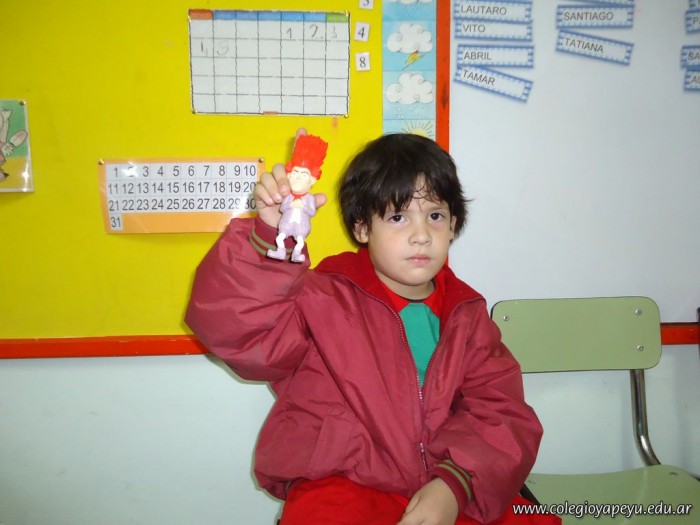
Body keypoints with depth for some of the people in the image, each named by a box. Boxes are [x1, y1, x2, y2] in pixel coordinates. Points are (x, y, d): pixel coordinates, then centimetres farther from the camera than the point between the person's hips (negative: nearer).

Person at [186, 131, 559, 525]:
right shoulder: (324, 299, -2)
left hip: (451, 492, 4)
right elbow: (230, 323, -15)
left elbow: (503, 412, 1)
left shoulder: (467, 314, 9)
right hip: (342, 490, -3)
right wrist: (270, 235, -30)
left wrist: (455, 484, -16)